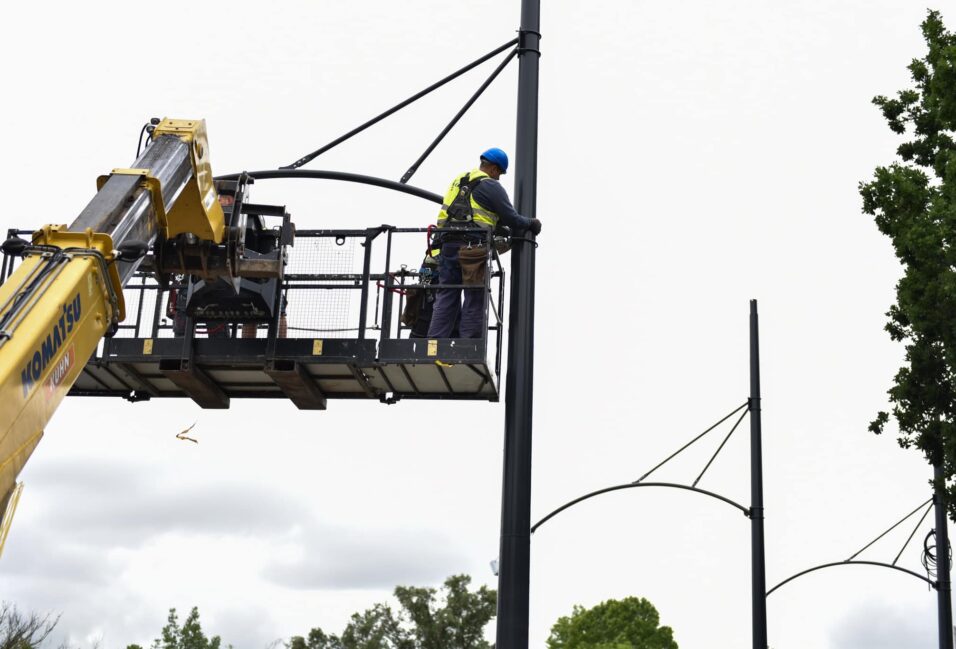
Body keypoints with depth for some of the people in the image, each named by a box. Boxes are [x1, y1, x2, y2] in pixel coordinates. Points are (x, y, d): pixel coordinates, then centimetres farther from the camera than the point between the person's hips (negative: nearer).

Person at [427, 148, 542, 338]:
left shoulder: (458, 181, 22)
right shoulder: (492, 187, 0)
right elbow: (512, 219, -1)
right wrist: (532, 223, 17)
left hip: (448, 244, 6)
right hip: (473, 248, -6)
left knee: (446, 297, 8)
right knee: (475, 300, 0)